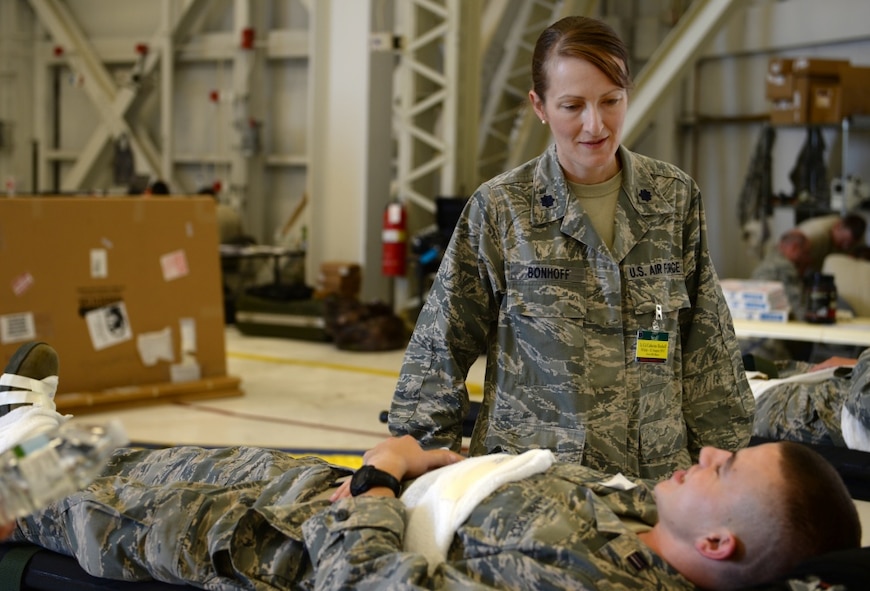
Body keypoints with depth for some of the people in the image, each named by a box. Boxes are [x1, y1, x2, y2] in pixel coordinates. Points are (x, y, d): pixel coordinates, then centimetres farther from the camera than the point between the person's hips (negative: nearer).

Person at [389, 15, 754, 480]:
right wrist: (428, 455, -1)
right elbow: (440, 348, 5)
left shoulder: (676, 198, 7)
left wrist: (723, 460, 10)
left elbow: (708, 350, 12)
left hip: (656, 472, 2)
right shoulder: (499, 208, 0)